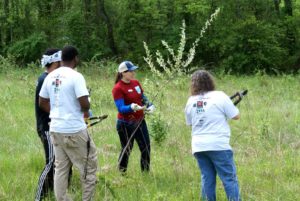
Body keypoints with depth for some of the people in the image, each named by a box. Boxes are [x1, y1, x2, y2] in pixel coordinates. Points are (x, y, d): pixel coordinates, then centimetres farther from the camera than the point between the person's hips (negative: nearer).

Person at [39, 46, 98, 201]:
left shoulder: (50, 76, 6)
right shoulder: (76, 76, -14)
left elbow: (42, 102, 13)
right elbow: (84, 104, -19)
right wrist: (85, 111, 2)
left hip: (55, 129, 7)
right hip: (74, 130, -7)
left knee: (61, 167, 12)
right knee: (89, 164, 7)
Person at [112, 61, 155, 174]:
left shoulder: (136, 83, 5)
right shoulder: (118, 88, -17)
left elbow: (143, 98, 19)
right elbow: (120, 108, -23)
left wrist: (150, 106, 1)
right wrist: (132, 107, -41)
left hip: (140, 121, 7)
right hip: (126, 124, -7)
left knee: (146, 147, 10)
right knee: (127, 149, 3)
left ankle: (146, 172, 24)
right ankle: (122, 173, 20)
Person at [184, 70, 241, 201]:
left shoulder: (191, 101, 8)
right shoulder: (220, 96, -4)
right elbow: (236, 116, 1)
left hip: (198, 146, 4)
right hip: (218, 145, -4)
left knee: (207, 180, 9)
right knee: (229, 179, -1)